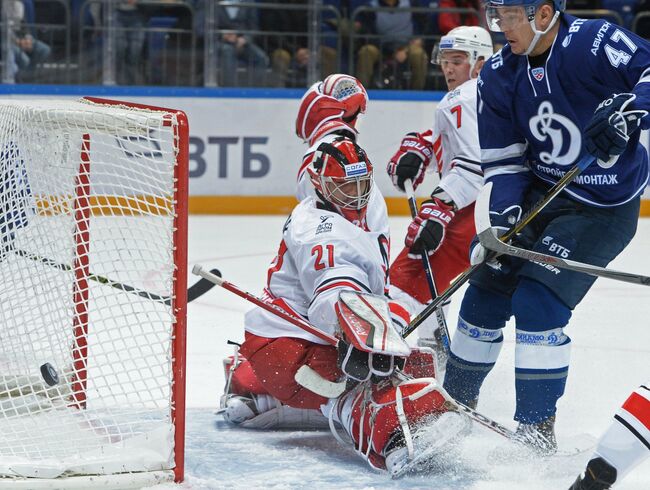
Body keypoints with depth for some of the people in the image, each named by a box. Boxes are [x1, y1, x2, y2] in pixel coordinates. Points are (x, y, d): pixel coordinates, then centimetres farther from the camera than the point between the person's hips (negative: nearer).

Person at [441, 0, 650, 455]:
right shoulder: (498, 76, -3)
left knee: (538, 301, -17)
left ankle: (537, 430, -6)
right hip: (539, 193, 6)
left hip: (605, 207, -6)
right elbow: (502, 157, 0)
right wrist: (504, 213, -15)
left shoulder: (595, 42, -21)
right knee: (487, 291, 6)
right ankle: (455, 402, 27)